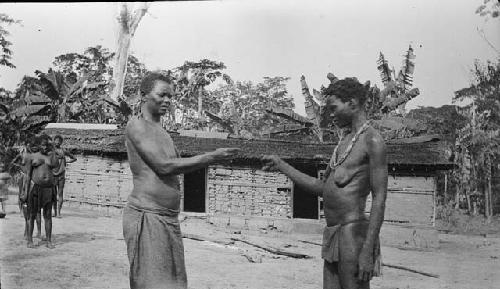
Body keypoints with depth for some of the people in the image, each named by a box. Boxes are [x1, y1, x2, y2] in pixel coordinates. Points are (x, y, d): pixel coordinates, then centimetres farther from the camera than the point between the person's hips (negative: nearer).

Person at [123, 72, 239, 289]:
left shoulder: (161, 131, 19)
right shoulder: (137, 125, -8)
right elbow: (164, 166, -16)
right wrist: (212, 157, -14)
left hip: (169, 219, 9)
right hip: (146, 216, -9)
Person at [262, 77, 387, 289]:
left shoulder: (372, 141, -9)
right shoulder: (344, 142, 18)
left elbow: (379, 199, -15)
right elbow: (322, 188, 21)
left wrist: (368, 250, -21)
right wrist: (281, 166, 18)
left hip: (353, 233, -8)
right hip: (332, 233, 8)